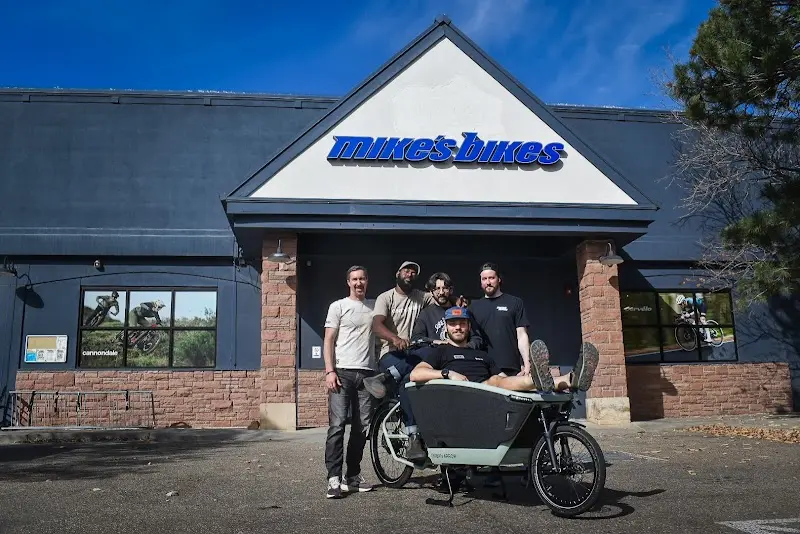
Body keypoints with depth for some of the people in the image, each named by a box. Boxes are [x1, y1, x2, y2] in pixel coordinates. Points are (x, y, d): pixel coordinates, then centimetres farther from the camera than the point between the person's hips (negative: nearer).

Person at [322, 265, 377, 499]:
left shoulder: (374, 307, 16)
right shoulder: (338, 306, 6)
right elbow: (328, 341, 1)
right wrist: (329, 371, -9)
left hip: (367, 374, 4)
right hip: (342, 372, -4)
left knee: (361, 427, 6)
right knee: (337, 425, -11)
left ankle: (353, 476, 15)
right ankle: (334, 479, -9)